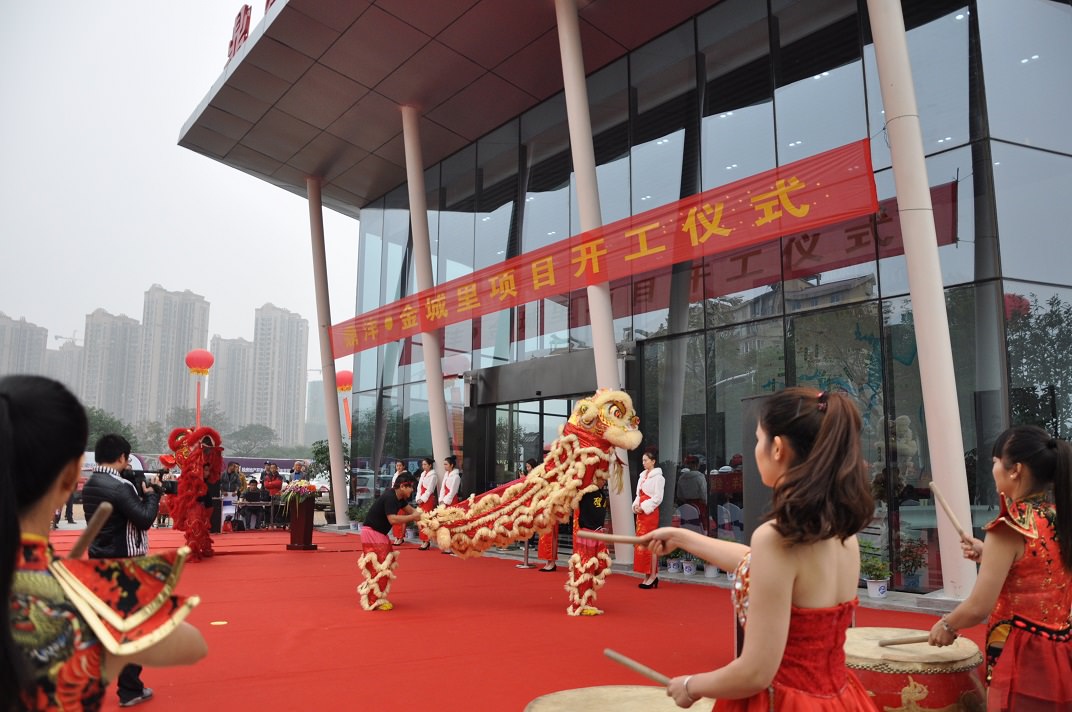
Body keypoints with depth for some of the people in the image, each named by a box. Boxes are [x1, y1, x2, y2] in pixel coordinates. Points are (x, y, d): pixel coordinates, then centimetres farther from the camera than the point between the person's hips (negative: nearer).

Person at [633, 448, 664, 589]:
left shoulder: (658, 477, -8)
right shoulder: (643, 475, 15)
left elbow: (658, 498, -13)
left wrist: (643, 507, -14)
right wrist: (636, 505, 0)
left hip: (650, 512, -8)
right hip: (641, 513, 8)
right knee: (642, 544, 7)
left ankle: (653, 576, -3)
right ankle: (647, 576, 11)